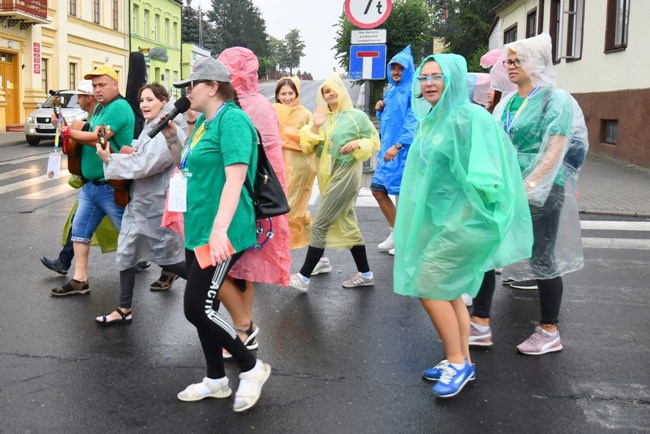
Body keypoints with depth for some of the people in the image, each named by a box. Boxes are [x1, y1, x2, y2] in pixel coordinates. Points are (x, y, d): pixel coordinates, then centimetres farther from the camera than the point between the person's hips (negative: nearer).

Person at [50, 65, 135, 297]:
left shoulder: (119, 107, -16)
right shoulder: (100, 108, 15)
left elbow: (98, 138, -24)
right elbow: (89, 134, 13)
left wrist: (69, 132, -15)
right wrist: (72, 134, -5)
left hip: (113, 186, -10)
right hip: (91, 184, 10)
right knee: (80, 229, 10)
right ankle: (80, 280, 15)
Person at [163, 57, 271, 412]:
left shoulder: (231, 119, -15)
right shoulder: (203, 122, 14)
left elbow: (235, 177, -25)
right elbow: (186, 167, 25)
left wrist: (220, 230, -33)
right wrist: (171, 138, 7)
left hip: (220, 234, -10)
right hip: (198, 230, 10)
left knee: (198, 309, -8)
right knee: (202, 308, 13)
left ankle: (251, 368, 9)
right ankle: (216, 379, 28)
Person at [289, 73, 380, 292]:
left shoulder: (357, 116, -4)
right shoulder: (322, 118, 10)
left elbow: (374, 141, 1)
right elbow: (307, 148, 4)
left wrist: (357, 144, -17)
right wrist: (314, 127, -10)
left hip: (345, 176, -7)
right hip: (327, 176, 7)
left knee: (320, 225, -9)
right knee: (347, 224, 12)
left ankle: (304, 277, -3)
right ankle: (365, 273, 22)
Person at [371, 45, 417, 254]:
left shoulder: (412, 91, -9)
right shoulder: (390, 91, 15)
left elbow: (413, 122, -17)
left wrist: (397, 146, -25)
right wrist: (380, 110, 3)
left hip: (404, 150, -8)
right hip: (387, 147, 9)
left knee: (401, 193, -2)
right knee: (378, 189, 10)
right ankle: (396, 232, 22)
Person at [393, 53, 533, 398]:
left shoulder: (470, 118, -16)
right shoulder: (432, 120, 11)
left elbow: (485, 173, -20)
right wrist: (418, 214, 17)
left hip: (462, 219, -9)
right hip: (439, 217, 9)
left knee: (428, 286, -7)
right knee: (449, 290, 13)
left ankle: (457, 363, 8)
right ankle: (462, 362, 26)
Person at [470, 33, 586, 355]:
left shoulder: (555, 100, -8)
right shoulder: (507, 103, 12)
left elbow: (554, 154, -16)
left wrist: (525, 189, -22)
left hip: (541, 191, -7)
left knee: (542, 260, 4)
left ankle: (549, 334, 20)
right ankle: (480, 327, 14)